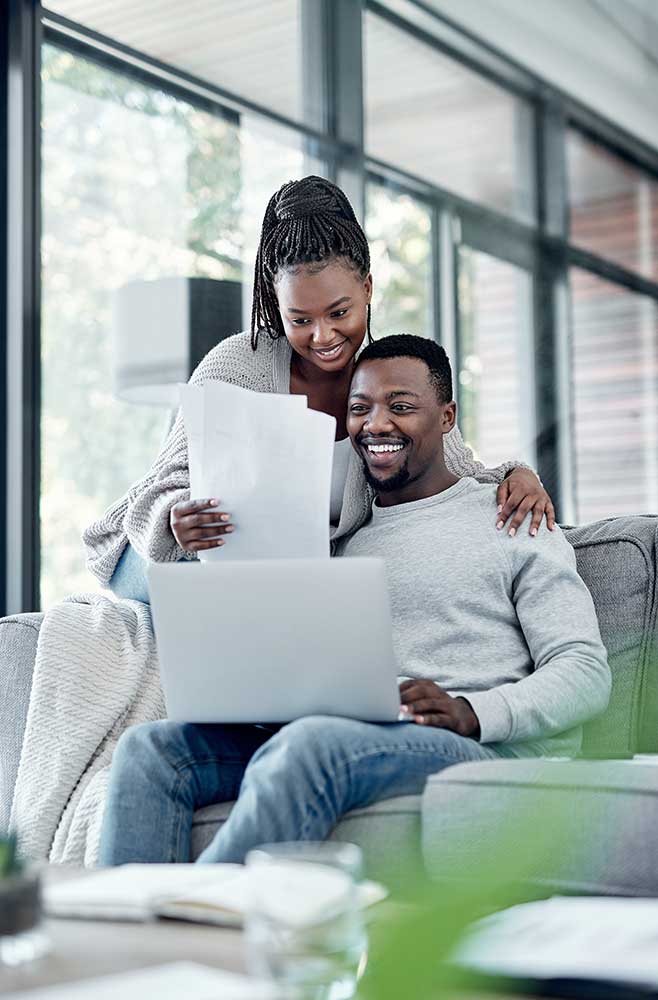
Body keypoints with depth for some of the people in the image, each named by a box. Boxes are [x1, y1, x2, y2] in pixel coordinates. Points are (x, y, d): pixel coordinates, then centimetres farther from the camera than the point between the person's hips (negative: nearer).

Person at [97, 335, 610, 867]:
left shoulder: (512, 522, 10)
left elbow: (586, 669, 1)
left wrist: (472, 712, -18)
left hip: (481, 751, -5)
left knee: (314, 742, -37)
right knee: (151, 747, -14)